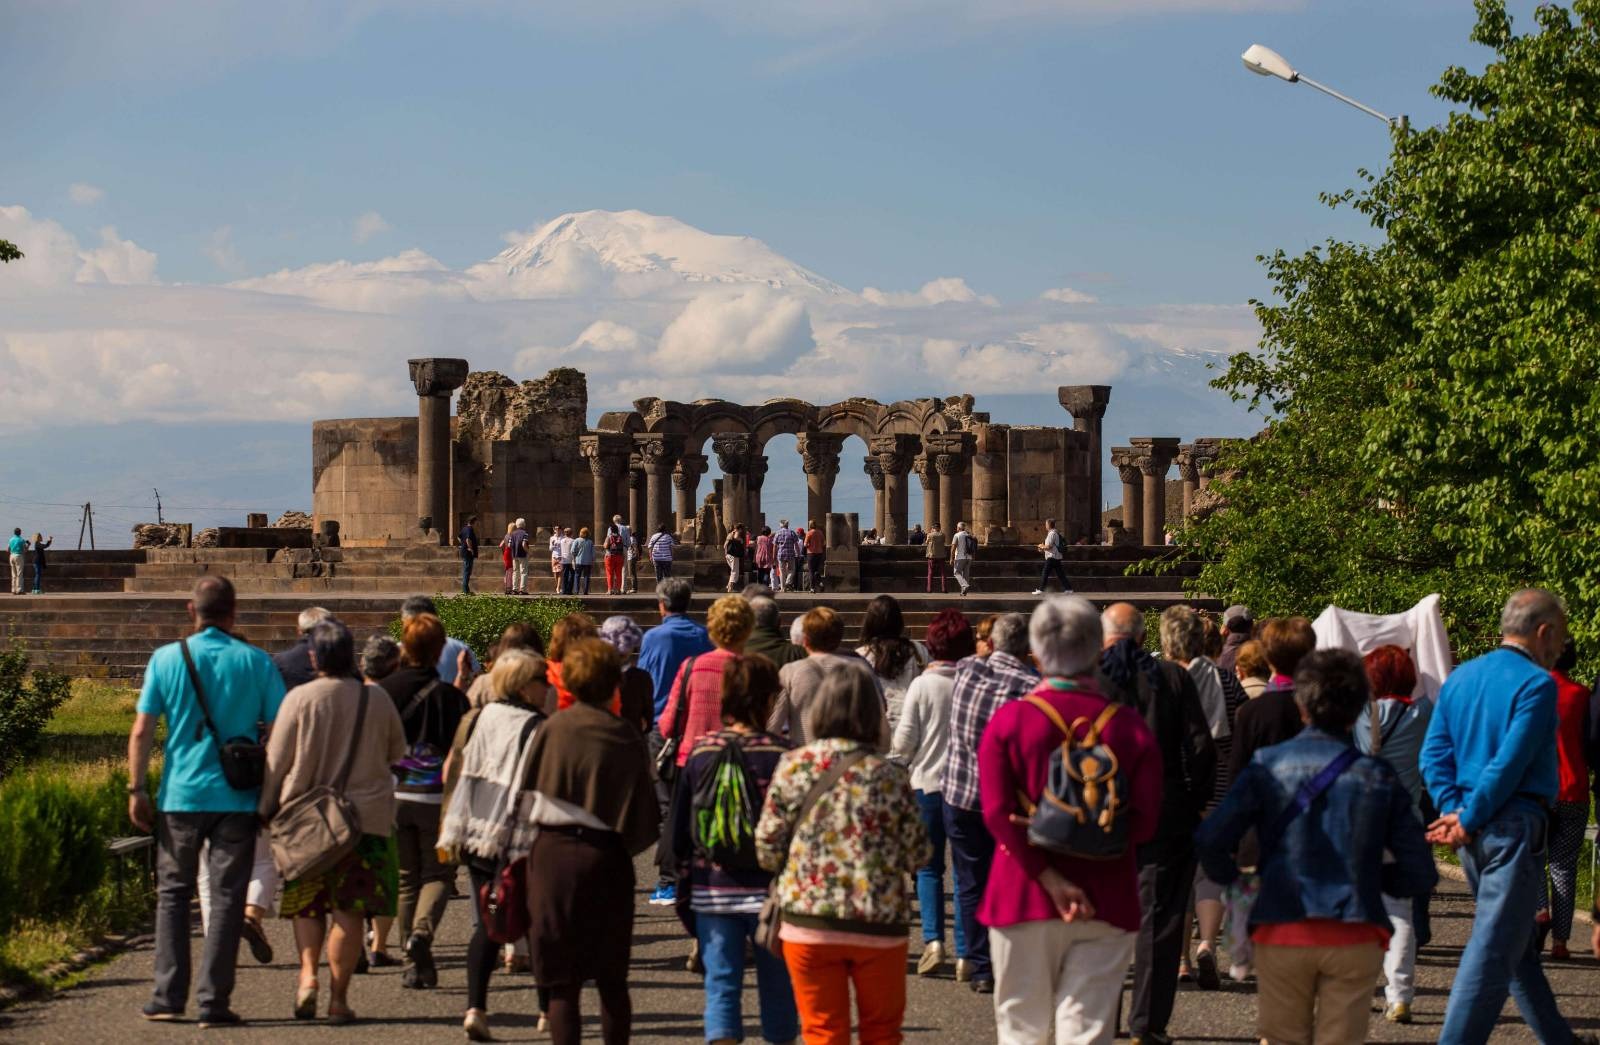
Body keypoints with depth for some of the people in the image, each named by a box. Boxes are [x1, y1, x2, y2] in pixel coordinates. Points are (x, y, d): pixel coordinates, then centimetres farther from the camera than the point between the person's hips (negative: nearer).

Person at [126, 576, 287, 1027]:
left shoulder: (167, 658, -1)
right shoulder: (256, 662, -1)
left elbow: (142, 730, -4)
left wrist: (137, 789, 2)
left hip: (180, 796, 0)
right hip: (238, 799, 0)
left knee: (173, 893, 13)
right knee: (226, 899, 3)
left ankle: (168, 995, 9)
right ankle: (213, 1002, 0)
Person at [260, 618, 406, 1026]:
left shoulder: (300, 698, -7)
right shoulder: (377, 700, -1)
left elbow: (277, 760, -3)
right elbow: (397, 751, 14)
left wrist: (267, 808, 9)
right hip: (366, 817, 0)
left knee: (307, 904, 16)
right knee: (349, 911, 2)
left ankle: (308, 973, -2)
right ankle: (338, 997, 2)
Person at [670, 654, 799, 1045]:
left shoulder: (700, 752, -2)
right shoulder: (781, 755, -10)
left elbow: (679, 830, 3)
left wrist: (685, 884, 13)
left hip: (711, 893, 2)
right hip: (769, 891, -2)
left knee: (721, 985, 6)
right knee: (776, 986, 11)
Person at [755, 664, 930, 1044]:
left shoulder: (793, 767, -5)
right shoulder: (891, 777, -5)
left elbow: (767, 846, -2)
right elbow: (917, 855, -2)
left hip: (809, 923, 0)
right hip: (880, 926, 0)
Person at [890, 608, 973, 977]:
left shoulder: (922, 685, -9)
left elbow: (904, 739, -4)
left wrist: (895, 767, 14)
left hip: (927, 783, -1)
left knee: (929, 867, 9)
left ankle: (933, 940, -8)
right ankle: (964, 951, 6)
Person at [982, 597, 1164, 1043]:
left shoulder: (1008, 721, -4)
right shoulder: (1130, 726, -2)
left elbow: (997, 814, -13)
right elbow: (1145, 822, -9)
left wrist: (1050, 878, -12)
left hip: (1023, 900, 0)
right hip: (1106, 904, 0)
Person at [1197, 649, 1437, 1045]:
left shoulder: (1268, 765, -1)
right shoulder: (1378, 778, 2)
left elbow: (1211, 838, -10)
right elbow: (1420, 873, 2)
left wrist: (1229, 878, 10)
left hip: (1282, 931, 0)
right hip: (1354, 937, 0)